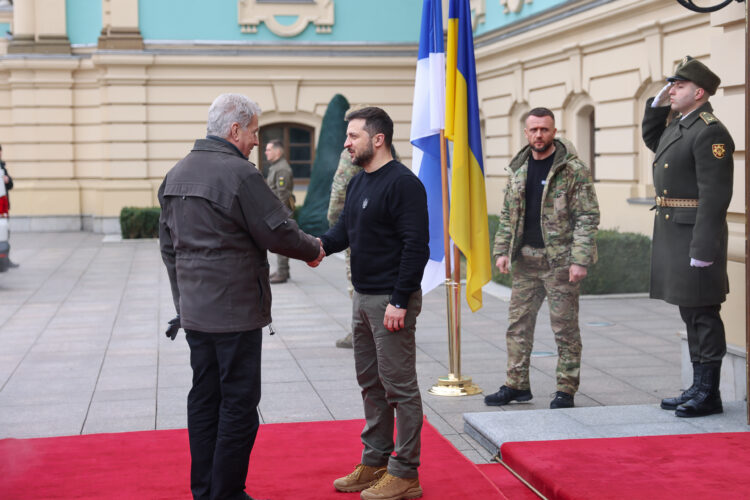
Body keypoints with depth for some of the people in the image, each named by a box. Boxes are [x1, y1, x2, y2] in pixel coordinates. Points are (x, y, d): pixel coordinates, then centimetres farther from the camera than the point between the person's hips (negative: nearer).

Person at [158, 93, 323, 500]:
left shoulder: (176, 175, 12)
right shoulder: (239, 174, -15)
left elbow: (168, 244, 17)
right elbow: (278, 232, -14)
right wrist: (313, 250, 6)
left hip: (194, 310, 8)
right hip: (235, 310, -8)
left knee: (204, 399, 14)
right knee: (239, 404, 0)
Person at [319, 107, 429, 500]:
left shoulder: (403, 183, -15)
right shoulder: (358, 183, 13)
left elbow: (416, 246, -19)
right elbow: (344, 231, 17)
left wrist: (399, 301, -22)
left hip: (391, 301, -9)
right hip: (363, 297, 10)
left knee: (399, 387, -1)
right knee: (370, 383, 16)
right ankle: (374, 463, 28)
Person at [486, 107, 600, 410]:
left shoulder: (573, 169, -8)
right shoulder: (518, 169, 10)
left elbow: (588, 217, -10)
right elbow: (507, 214, 16)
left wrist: (580, 260, -17)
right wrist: (502, 250, 6)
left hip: (560, 260, -6)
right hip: (525, 260, 6)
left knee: (564, 326, 1)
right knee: (518, 323, 9)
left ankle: (566, 389, 11)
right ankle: (517, 384, 19)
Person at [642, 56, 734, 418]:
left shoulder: (710, 133, -15)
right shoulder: (679, 126, 14)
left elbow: (715, 195, -21)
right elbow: (651, 140, 37)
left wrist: (703, 249, -24)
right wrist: (657, 105, 19)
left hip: (696, 235, -10)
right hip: (673, 235, 10)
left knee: (703, 314, -3)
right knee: (691, 314, 14)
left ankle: (709, 394, 6)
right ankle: (698, 388, 23)